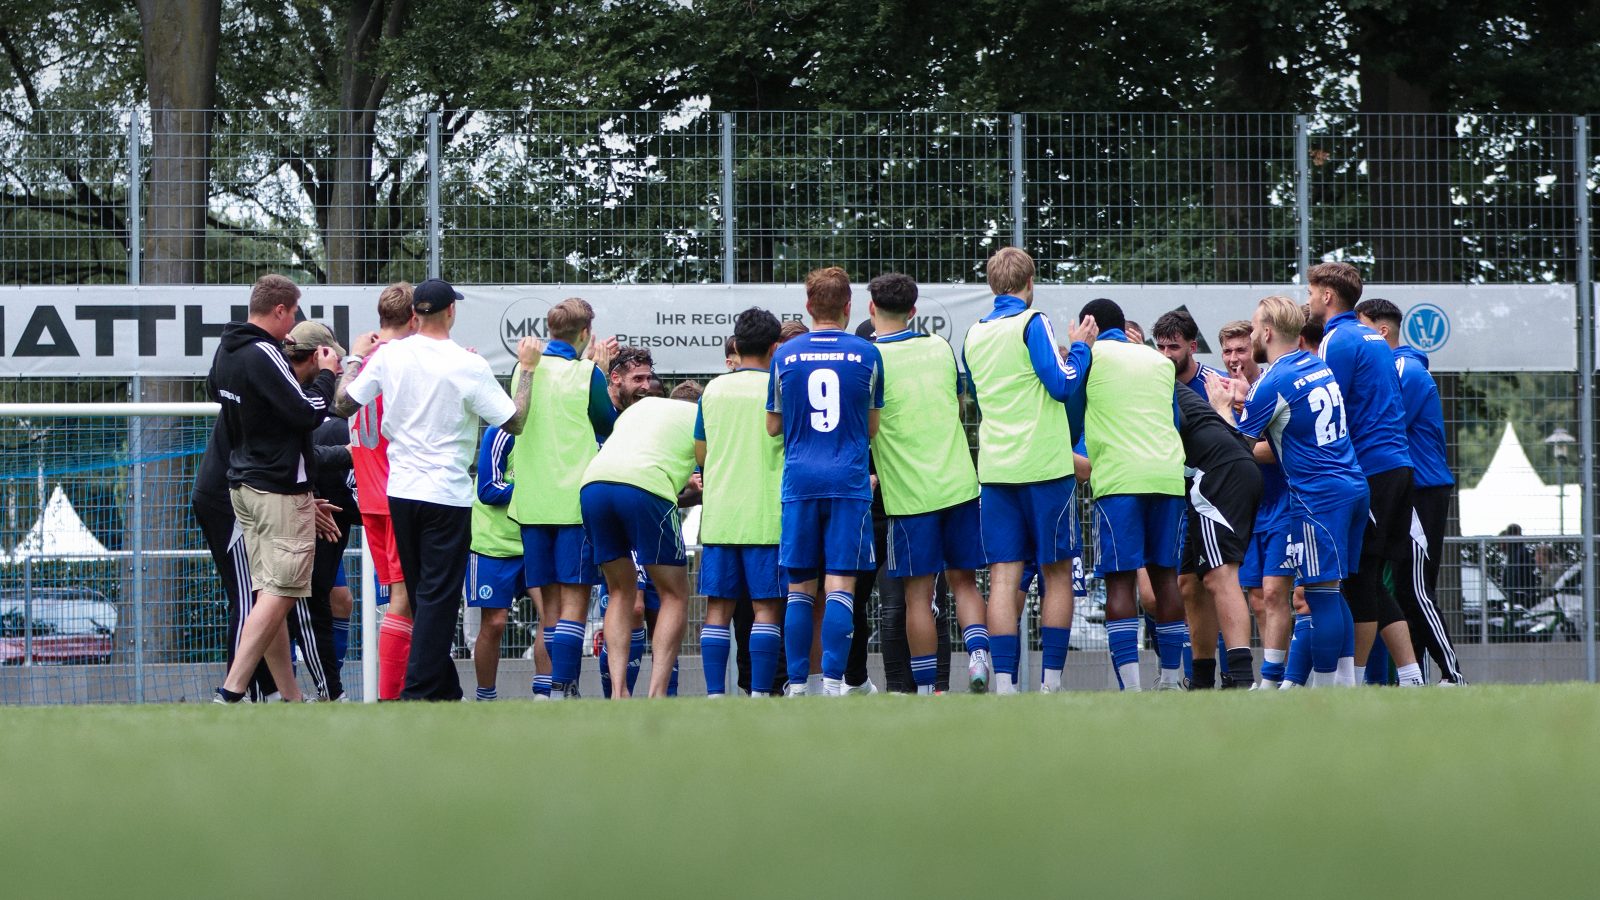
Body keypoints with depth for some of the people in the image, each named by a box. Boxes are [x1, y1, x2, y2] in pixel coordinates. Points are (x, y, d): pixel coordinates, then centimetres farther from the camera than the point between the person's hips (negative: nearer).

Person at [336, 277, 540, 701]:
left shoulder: (388, 356, -1)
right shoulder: (468, 366, -11)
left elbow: (344, 403, 8)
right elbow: (515, 421, -6)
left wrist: (356, 359, 24)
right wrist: (527, 369, 5)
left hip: (400, 492, 5)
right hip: (447, 495, -5)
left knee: (422, 597, 15)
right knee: (438, 598, -3)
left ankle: (444, 691, 23)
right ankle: (419, 693, -10)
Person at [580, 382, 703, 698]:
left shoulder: (643, 404, 35)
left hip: (593, 482, 5)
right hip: (645, 486, -5)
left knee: (622, 592, 19)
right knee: (675, 595, 8)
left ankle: (617, 692, 6)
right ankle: (656, 694, -5)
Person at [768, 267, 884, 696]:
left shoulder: (785, 356, 3)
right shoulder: (867, 355, 1)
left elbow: (773, 427, 12)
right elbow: (872, 427, 10)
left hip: (799, 480, 1)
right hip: (849, 480, -1)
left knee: (800, 588, 6)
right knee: (840, 585, -4)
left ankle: (797, 685, 5)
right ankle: (833, 681, -13)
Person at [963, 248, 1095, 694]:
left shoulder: (974, 335, 11)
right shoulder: (1032, 323, -7)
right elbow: (1064, 385, -11)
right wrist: (1080, 347, 5)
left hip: (994, 469, 4)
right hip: (1045, 466, -4)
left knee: (1004, 577, 0)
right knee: (1057, 573, 5)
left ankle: (1004, 682, -9)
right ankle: (1051, 680, 2)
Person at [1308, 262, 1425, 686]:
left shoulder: (1337, 341, -9)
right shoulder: (1374, 339, 19)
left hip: (1367, 469, -9)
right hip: (1398, 465, 9)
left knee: (1360, 579, -4)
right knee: (1373, 581, 10)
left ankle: (1353, 679, -1)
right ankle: (1411, 678, 4)